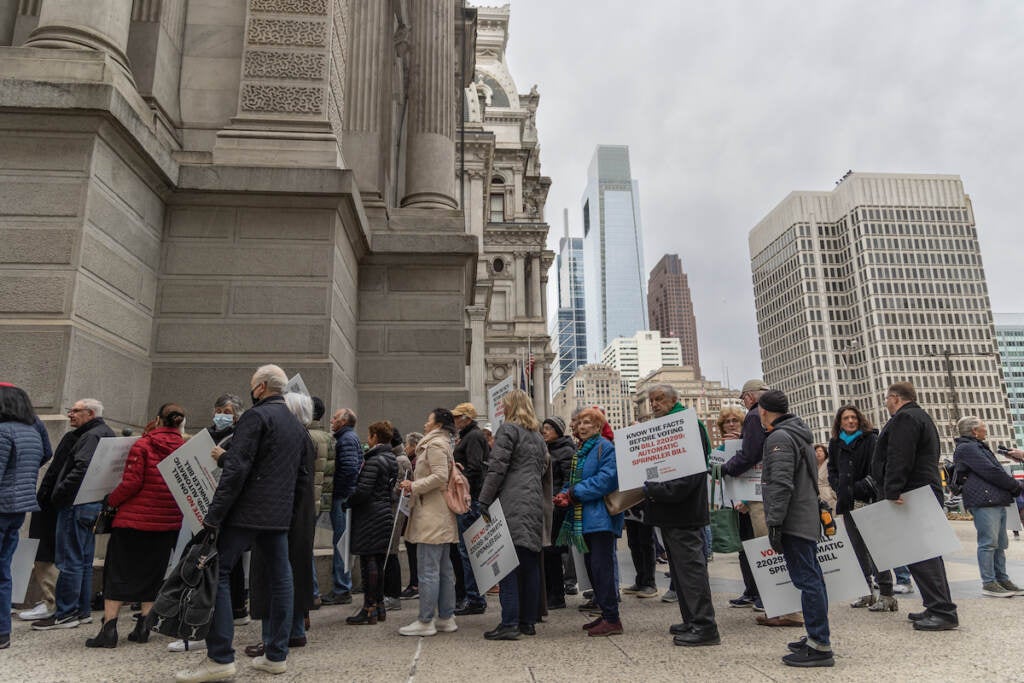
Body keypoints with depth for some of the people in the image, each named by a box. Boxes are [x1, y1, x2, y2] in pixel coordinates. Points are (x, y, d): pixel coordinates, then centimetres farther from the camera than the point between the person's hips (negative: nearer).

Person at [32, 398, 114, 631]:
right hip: (93, 504, 10)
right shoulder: (105, 434, 18)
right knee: (83, 561, 15)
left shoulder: (92, 436, -14)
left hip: (78, 504, -10)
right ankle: (83, 611, 22)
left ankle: (66, 614, 4)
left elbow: (81, 469, -25)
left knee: (69, 561, -3)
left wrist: (58, 494, -15)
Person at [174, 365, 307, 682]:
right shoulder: (297, 425, 16)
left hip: (248, 512, -8)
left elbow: (236, 469, -17)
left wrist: (213, 516, -17)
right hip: (281, 514, 8)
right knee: (279, 577, 10)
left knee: (218, 573, -1)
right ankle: (277, 655, 16)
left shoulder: (256, 416, -9)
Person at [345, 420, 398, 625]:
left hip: (370, 515, -9)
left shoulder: (373, 460, -15)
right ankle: (379, 606, 19)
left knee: (368, 560, -4)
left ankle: (369, 608, 1)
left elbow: (363, 490, -20)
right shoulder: (391, 459, 12)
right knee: (379, 561, 13)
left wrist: (347, 502, -5)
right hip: (385, 513, 9)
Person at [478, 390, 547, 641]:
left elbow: (497, 468, -11)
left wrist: (484, 501, -11)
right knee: (530, 565, 9)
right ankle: (528, 621, 14)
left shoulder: (508, 429, -3)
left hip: (512, 505, -8)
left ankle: (509, 623, -9)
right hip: (534, 504, 8)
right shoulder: (537, 436, 22)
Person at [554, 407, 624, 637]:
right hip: (583, 519, 9)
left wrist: (575, 493, -18)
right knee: (591, 566, 12)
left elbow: (606, 479, -21)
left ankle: (612, 619, 0)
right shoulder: (579, 450, 17)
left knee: (601, 566, -8)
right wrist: (565, 495, -2)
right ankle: (605, 613, 23)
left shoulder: (606, 448, -9)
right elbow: (572, 480, 20)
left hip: (600, 517, -9)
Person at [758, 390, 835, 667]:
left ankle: (819, 646, -5)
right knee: (812, 578, 14)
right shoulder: (799, 434, 18)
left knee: (806, 580, -8)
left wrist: (774, 522, -20)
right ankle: (818, 637, 22)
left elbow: (781, 484, -21)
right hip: (808, 519, 10)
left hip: (793, 520, -10)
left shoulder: (779, 438, -13)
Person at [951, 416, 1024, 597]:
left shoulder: (978, 447, 26)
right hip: (984, 502, -10)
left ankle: (1002, 580, 19)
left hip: (996, 501, 10)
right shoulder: (967, 448, -9)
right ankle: (989, 583, -6)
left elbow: (995, 470, 25)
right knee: (989, 543, -9)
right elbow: (991, 472, -13)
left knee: (1000, 544, 12)